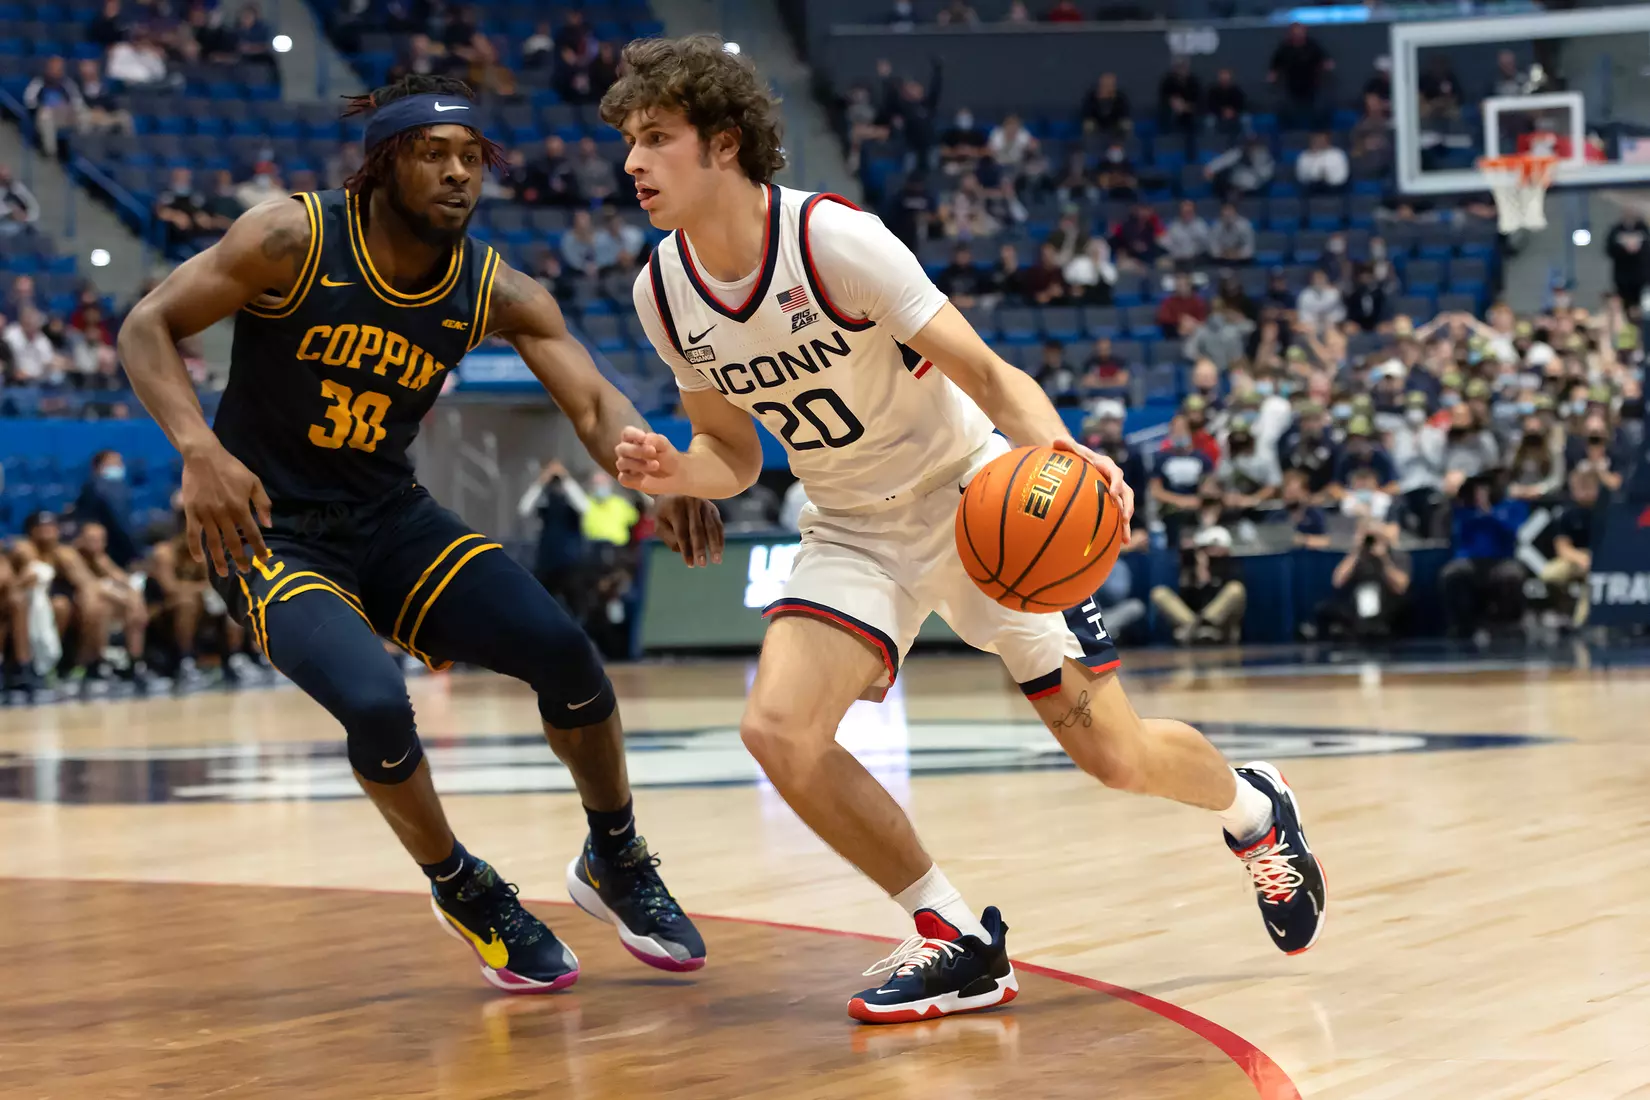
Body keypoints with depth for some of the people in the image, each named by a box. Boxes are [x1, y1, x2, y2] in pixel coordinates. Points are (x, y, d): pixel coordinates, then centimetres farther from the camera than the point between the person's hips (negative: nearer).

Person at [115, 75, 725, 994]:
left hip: (391, 517, 4)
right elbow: (148, 326, -14)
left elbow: (595, 403, -16)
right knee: (374, 703, -29)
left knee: (562, 650, -14)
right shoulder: (295, 241, -18)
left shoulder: (496, 292, -7)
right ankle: (463, 892, 1)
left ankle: (617, 862, 14)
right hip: (268, 530, -4)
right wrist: (199, 450, -32)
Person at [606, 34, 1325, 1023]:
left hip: (974, 496, -5)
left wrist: (1060, 451, -43)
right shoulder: (664, 293, -7)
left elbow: (988, 373, -23)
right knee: (777, 729, -21)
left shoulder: (833, 239, -24)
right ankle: (959, 942, -4)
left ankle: (1254, 808, 32)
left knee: (1114, 753, -5)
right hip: (854, 530, 5)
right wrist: (675, 472, -16)